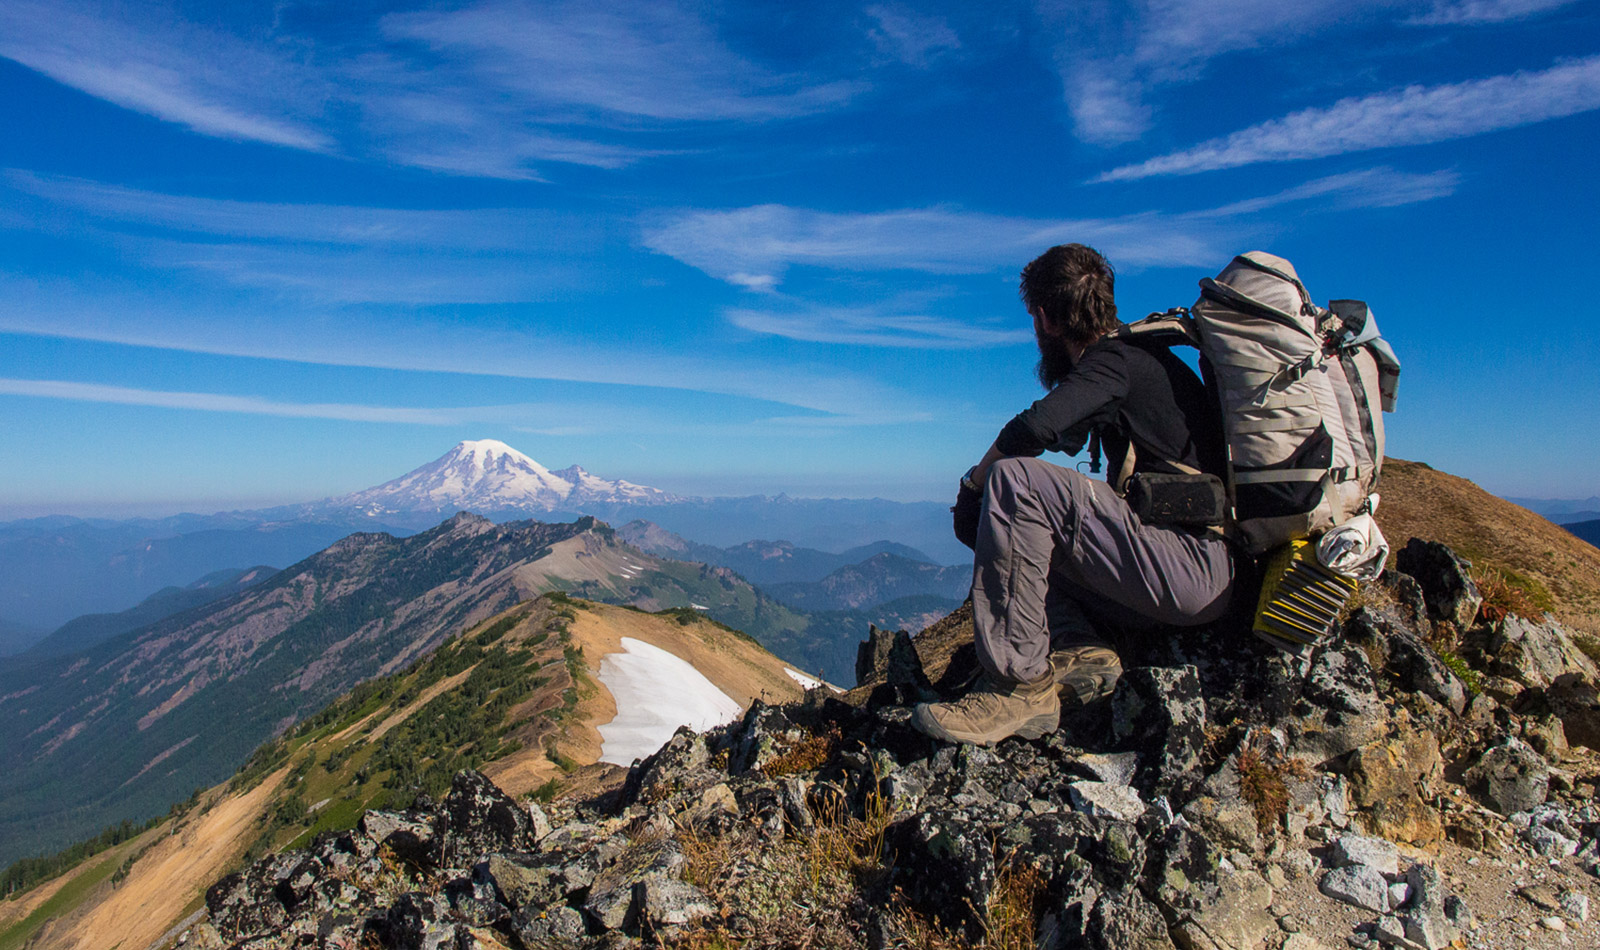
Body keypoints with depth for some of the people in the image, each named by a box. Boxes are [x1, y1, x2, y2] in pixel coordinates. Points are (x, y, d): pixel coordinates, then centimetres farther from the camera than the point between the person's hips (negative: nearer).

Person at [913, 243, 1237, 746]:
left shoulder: (1116, 358, -9)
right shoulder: (1132, 357, 21)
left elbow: (1035, 427, -25)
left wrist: (972, 488, -13)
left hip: (1196, 567, -10)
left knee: (1013, 480, -22)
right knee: (1020, 538, 19)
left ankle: (1020, 686, -21)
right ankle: (1079, 649, -6)